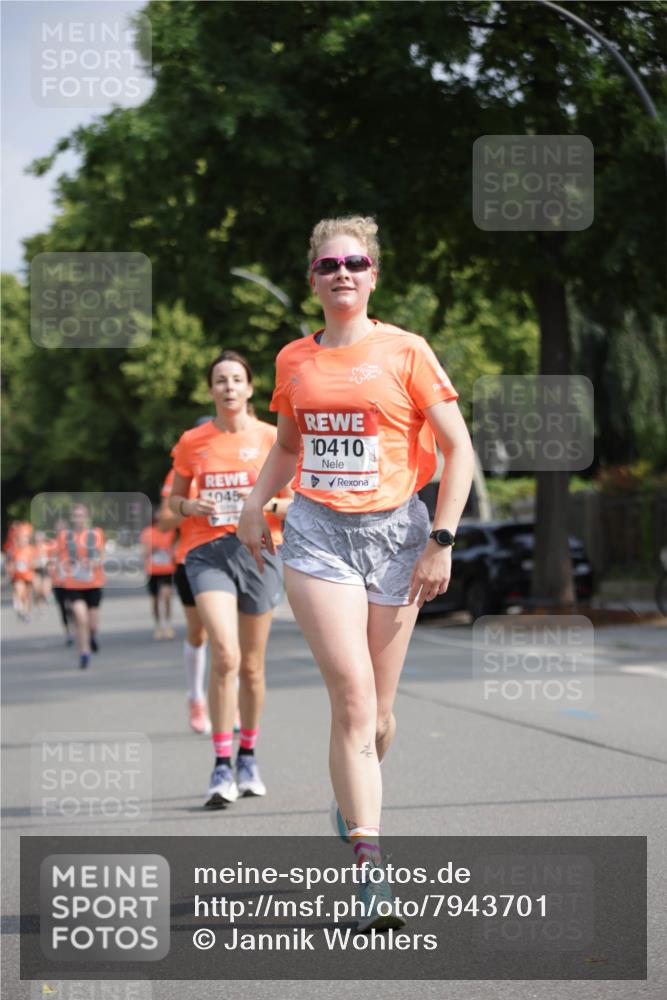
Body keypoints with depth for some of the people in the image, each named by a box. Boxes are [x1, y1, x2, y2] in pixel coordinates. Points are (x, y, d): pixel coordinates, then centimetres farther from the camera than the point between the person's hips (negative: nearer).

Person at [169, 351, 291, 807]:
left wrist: (269, 504, -15)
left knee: (251, 666, 9)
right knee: (225, 655, -19)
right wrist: (190, 506, -6)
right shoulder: (193, 442, 5)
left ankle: (247, 757, 29)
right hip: (209, 551, -1)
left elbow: (295, 505, 6)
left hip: (259, 551, 1)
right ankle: (222, 766, -13)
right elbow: (175, 497, 16)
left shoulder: (271, 438, 2)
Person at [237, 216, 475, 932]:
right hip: (317, 531, 1)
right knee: (352, 695, -15)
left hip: (394, 530, -1)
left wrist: (442, 541, -8)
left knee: (377, 710, 4)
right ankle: (371, 871, -19)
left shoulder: (405, 351, -1)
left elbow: (458, 450, -1)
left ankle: (351, 805, 37)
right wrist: (255, 505, 12)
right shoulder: (294, 360, 9)